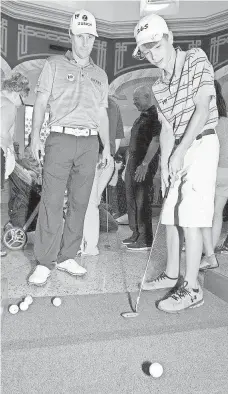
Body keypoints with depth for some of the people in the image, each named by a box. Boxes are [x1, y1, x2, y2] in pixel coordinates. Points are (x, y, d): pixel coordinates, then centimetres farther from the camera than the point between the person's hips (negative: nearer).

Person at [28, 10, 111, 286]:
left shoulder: (100, 75, 19)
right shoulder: (54, 65, 9)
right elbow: (41, 102, 4)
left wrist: (107, 146, 14)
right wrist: (35, 136, -7)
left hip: (89, 142, 4)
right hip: (60, 138, -3)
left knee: (79, 202, 2)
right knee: (52, 201, -8)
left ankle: (67, 257, 11)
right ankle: (44, 262, -1)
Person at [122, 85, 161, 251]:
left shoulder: (155, 115, -10)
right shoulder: (142, 116, 20)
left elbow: (155, 141, -19)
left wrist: (145, 164, -25)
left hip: (146, 162, -10)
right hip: (133, 160, 10)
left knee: (142, 199, -10)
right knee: (131, 198, 11)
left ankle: (145, 239, -3)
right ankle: (136, 234, 22)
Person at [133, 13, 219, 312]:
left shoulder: (196, 60, -6)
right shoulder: (158, 86, 12)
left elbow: (202, 109, -14)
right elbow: (167, 127, 7)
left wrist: (180, 152, -18)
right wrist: (165, 162, -6)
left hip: (201, 144, -7)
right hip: (176, 151, 7)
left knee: (190, 217, -12)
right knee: (171, 215, 9)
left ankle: (191, 288, -4)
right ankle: (172, 275, 22)